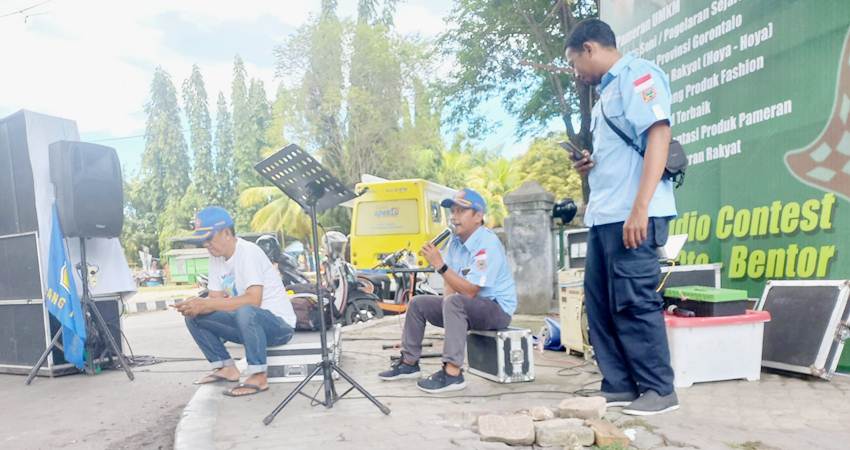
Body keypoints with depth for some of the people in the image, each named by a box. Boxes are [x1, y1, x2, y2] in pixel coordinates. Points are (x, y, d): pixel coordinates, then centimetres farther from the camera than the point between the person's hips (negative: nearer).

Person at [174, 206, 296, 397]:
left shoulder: (248, 252, -20)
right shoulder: (216, 257, 5)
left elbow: (253, 300, -30)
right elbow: (215, 298, 4)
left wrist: (205, 304, -27)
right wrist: (195, 305, -18)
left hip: (278, 324, -8)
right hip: (247, 323, 8)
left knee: (245, 312, -38)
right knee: (193, 317, 2)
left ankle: (258, 377, -22)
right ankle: (226, 368, 8)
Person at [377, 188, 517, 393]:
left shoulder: (487, 244, -23)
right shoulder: (455, 241, 4)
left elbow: (469, 291, -29)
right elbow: (451, 284, 6)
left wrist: (440, 264, -30)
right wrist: (445, 307, -14)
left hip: (497, 308, -9)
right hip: (466, 305, 9)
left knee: (454, 302, -36)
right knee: (418, 303, 6)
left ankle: (452, 373, -32)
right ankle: (409, 363, 16)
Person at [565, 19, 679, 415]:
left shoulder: (637, 74, -3)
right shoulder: (607, 91, 25)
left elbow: (658, 137, -15)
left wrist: (639, 208, -23)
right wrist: (590, 164, 10)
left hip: (631, 215, -10)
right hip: (605, 216, 10)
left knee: (634, 303, -5)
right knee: (600, 303, 9)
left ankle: (659, 390, 7)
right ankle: (619, 385, 18)